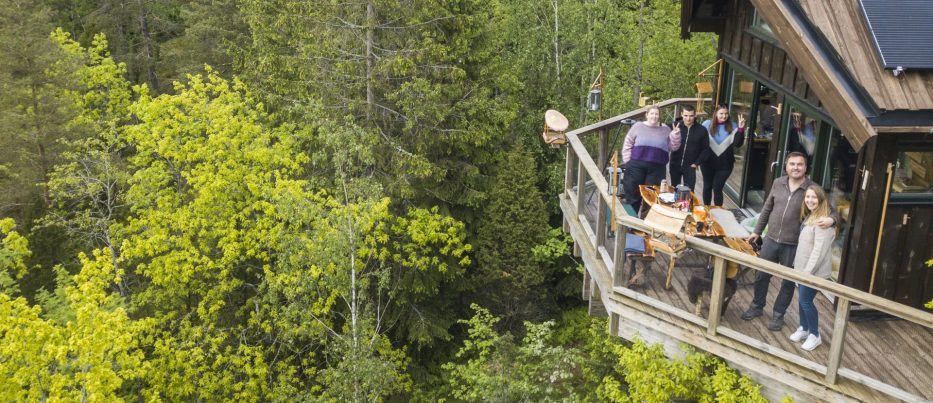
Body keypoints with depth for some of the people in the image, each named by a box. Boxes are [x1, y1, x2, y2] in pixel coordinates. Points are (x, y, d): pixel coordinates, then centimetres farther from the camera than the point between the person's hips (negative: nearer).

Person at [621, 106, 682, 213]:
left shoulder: (665, 130, 12)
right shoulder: (638, 126, 5)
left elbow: (674, 147, 12)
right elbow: (627, 145, 6)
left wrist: (676, 135, -5)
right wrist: (628, 162, -1)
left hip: (657, 168, 2)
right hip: (636, 166, -1)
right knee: (632, 194, 1)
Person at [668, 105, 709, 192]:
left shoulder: (702, 130, -4)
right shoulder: (675, 126, -4)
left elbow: (706, 149, 1)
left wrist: (697, 163, -5)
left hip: (690, 166, -1)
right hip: (675, 165, 1)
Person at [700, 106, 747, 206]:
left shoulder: (732, 127, -3)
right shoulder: (707, 124, -4)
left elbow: (738, 144, -11)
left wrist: (741, 129, -24)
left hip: (725, 164, -1)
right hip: (708, 162, 1)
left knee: (717, 188, -2)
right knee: (707, 186, 14)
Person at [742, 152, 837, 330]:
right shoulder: (778, 183, 0)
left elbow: (831, 212, -11)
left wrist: (831, 219, -35)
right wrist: (757, 231, 15)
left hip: (793, 246, -3)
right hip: (771, 240, 4)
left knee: (788, 282, 10)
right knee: (761, 275, 16)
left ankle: (778, 314, 28)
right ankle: (757, 307, 37)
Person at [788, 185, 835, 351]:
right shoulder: (809, 217, 9)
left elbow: (819, 250, -25)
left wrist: (808, 271, -24)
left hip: (814, 271, -9)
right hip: (803, 268, 9)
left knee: (805, 301, -2)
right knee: (801, 299, 16)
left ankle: (815, 335, 14)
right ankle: (803, 328, 33)